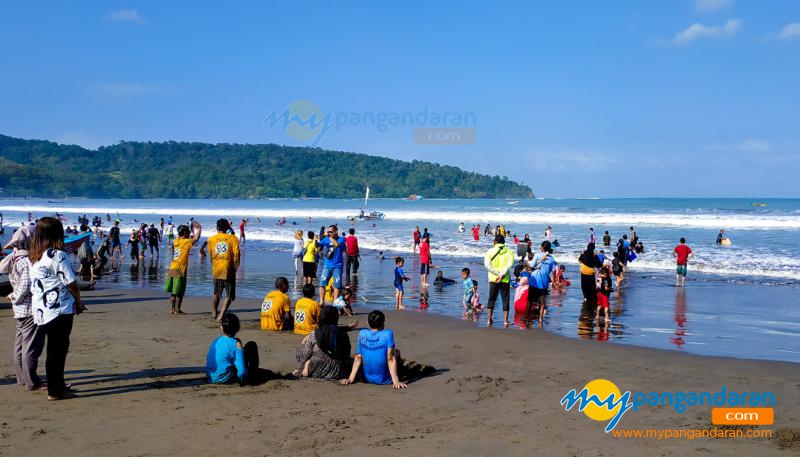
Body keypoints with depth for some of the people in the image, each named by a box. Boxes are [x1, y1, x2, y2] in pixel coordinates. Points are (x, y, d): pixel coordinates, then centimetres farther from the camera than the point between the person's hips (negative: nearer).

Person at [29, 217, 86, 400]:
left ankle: (58, 385, 27)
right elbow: (71, 283, -14)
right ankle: (55, 391, 6)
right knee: (57, 350, 0)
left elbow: (33, 285, 12)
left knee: (57, 348, 18)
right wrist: (79, 302, 2)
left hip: (40, 310, 8)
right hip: (59, 310, -8)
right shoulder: (57, 255, -14)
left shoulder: (33, 257, 9)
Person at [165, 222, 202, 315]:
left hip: (172, 269, 7)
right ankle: (177, 310, 1)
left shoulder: (176, 241, 12)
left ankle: (172, 309, 13)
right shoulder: (186, 242, -9)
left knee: (173, 292, 12)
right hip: (180, 270, -7)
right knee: (179, 292, 0)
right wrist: (199, 228, -1)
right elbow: (196, 238, -16)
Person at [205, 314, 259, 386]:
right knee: (252, 345, 3)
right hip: (226, 379, -7)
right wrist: (243, 380, -4)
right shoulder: (236, 343, -16)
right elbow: (241, 369, -22)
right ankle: (252, 377, 10)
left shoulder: (216, 341, 4)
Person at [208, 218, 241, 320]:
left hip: (216, 270, 3)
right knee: (229, 295, 5)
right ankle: (221, 314, -7)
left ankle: (214, 313, 13)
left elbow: (210, 255, 10)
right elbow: (236, 254, -9)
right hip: (228, 269, -3)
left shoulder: (211, 239, 5)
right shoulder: (233, 238, -3)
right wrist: (235, 268, 1)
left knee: (216, 293, 21)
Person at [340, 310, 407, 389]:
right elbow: (390, 359, -20)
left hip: (367, 379, 4)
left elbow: (358, 358, -6)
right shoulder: (388, 334, -16)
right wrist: (396, 382, -20)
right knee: (397, 352, 20)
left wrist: (350, 379, -3)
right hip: (384, 380, -4)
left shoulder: (362, 334, -6)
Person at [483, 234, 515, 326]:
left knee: (492, 299, 12)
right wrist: (502, 275, -16)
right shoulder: (509, 252, 1)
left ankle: (489, 319, 12)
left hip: (493, 278, 1)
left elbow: (487, 265, -10)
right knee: (505, 299, 5)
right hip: (505, 279, -1)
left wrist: (498, 273, -12)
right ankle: (505, 320, 3)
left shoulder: (490, 251, 1)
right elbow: (509, 265, -12)